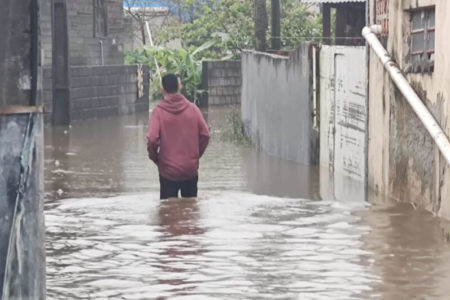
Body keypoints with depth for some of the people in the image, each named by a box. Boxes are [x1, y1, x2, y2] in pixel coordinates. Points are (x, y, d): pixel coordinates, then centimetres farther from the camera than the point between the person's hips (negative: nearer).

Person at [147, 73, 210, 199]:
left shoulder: (159, 111, -11)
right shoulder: (192, 108, -4)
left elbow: (152, 139, -17)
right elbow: (205, 135, -2)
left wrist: (155, 158, 1)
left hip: (168, 171, -2)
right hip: (191, 169, 2)